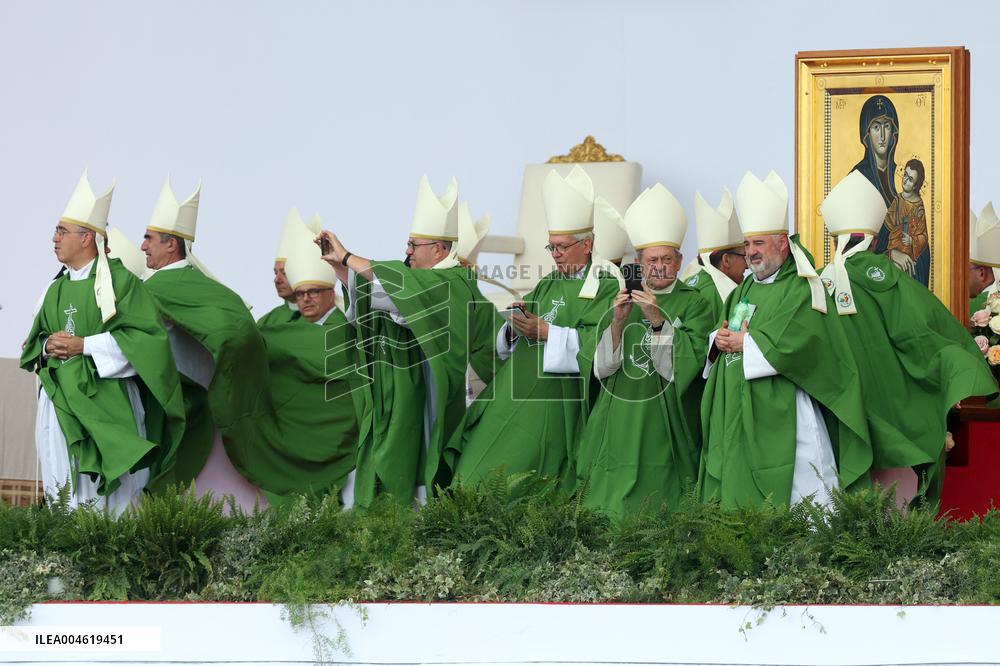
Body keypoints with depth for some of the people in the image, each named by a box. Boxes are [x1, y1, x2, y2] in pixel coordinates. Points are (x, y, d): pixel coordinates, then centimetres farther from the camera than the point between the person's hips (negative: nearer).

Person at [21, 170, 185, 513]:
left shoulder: (119, 280, -4)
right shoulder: (57, 290, 16)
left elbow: (146, 336, -13)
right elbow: (35, 341, 21)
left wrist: (84, 346, -15)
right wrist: (48, 346, -4)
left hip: (108, 404, -6)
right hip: (61, 404, 6)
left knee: (112, 505, -7)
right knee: (65, 500, 2)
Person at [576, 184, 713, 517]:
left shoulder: (693, 304, 1)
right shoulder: (626, 299, 12)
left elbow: (682, 367, -11)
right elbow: (602, 367, 4)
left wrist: (657, 320, -20)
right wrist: (619, 321, -11)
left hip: (663, 423, -3)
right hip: (619, 421, 3)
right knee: (609, 507, 0)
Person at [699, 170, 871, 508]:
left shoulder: (800, 289, -8)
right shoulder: (747, 288, 18)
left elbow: (793, 345, -20)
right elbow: (725, 332, 22)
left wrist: (745, 343, -10)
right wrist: (718, 341, -2)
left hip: (784, 416, -8)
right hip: (740, 421, 8)